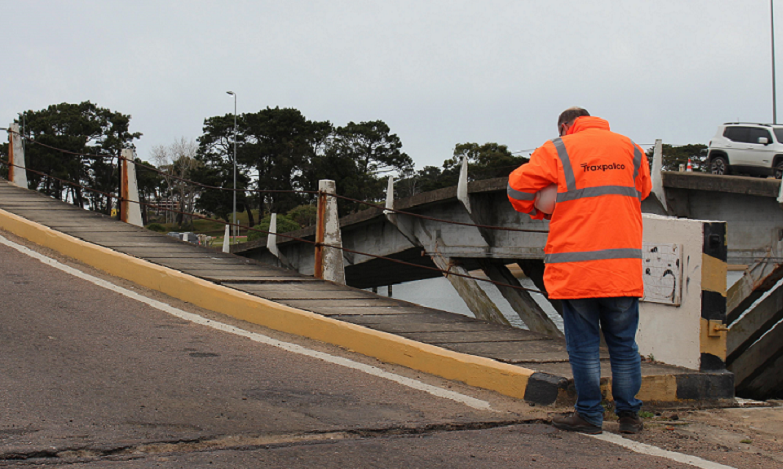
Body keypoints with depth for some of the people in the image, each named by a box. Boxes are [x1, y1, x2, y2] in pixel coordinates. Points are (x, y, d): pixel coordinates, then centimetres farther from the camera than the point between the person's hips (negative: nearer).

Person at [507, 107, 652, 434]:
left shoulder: (557, 151, 0)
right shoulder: (630, 149, 12)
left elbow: (518, 187, 0)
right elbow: (642, 189, 27)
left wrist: (541, 211, 16)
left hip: (576, 269, -3)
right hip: (624, 268, 3)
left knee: (583, 345, 5)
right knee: (624, 344, 11)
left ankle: (589, 415, 10)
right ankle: (629, 414, 17)